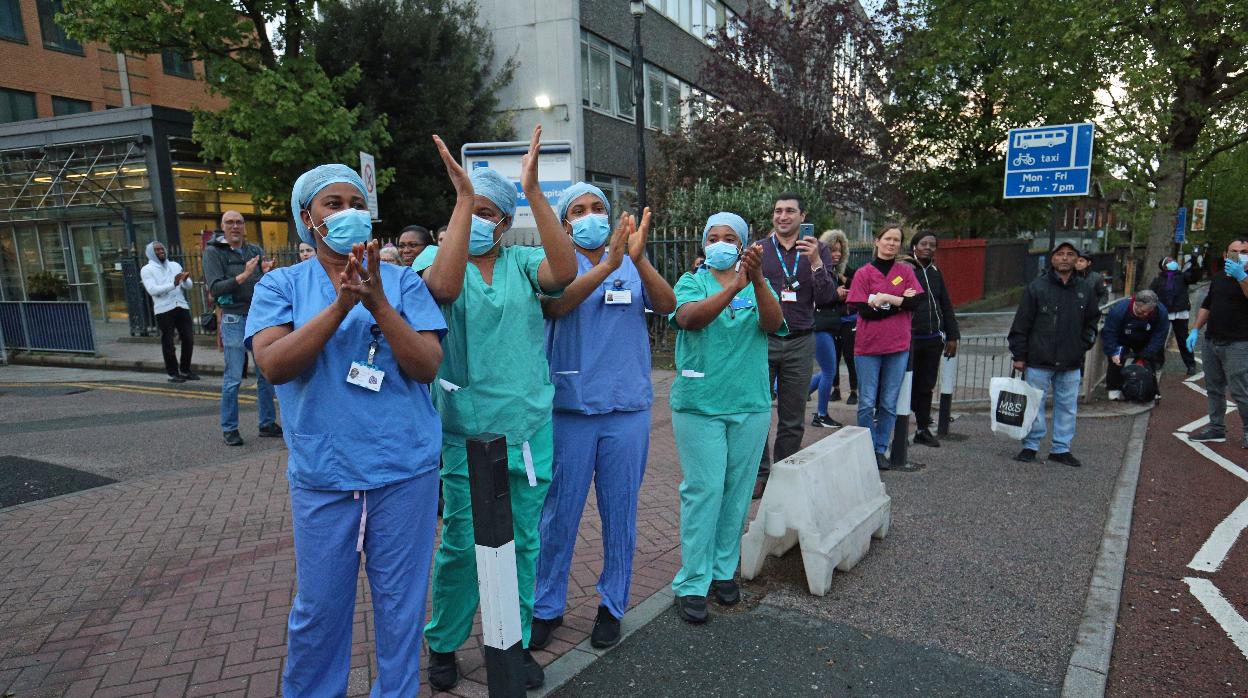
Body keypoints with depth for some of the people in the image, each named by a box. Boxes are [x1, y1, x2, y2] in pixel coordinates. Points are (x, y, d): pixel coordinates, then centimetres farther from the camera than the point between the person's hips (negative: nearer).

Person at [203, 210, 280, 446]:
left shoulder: (256, 251, 9)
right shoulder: (213, 252, -1)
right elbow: (215, 288, -11)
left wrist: (268, 274, -13)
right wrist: (243, 275, -22)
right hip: (234, 319, -4)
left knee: (266, 374, 8)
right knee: (233, 378, -1)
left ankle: (267, 422, 19)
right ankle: (229, 428, 10)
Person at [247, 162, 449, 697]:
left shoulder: (402, 281, 1)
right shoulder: (281, 285, 3)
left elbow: (427, 365, -9)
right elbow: (273, 364, -12)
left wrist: (378, 301, -20)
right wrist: (341, 303, -22)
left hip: (404, 470, 0)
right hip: (322, 473, 0)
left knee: (401, 603, 12)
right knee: (318, 608, 13)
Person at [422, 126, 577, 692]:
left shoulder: (523, 262, 3)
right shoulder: (441, 259, 0)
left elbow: (565, 271, -19)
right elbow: (444, 287, -25)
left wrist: (534, 191, -22)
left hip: (529, 424, 2)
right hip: (465, 427, -1)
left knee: (523, 539, 12)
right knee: (461, 542, 7)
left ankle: (516, 641, 31)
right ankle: (443, 644, 31)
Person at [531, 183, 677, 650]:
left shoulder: (632, 266, 7)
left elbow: (667, 304, -9)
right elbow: (556, 303, -20)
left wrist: (637, 258, -25)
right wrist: (608, 264, -31)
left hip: (627, 406, 2)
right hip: (570, 406, -1)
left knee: (620, 513, 11)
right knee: (559, 513, 8)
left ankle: (612, 605, 28)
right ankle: (547, 606, 26)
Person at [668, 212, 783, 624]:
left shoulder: (758, 286, 8)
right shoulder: (692, 282, 2)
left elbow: (774, 323, -12)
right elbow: (690, 316, -20)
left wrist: (757, 280, -29)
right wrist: (734, 286, -34)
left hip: (750, 405, 3)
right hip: (699, 404, -3)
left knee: (737, 492, 10)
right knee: (703, 491, -3)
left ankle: (723, 571, 25)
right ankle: (691, 584, 7)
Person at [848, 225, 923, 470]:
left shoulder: (906, 271, 8)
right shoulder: (864, 273, 0)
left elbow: (916, 302, -5)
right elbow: (864, 310, -10)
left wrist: (886, 298, -14)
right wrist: (901, 302, -8)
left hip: (898, 347, 3)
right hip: (868, 346, -2)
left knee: (889, 404, 7)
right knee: (867, 403, 1)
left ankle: (881, 450, 18)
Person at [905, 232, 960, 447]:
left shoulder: (935, 273, 15)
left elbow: (946, 306, 19)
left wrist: (952, 336, 15)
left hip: (933, 340, 6)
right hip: (909, 338, -6)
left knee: (927, 386, 12)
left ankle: (923, 429, 21)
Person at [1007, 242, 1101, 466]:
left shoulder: (1085, 289, 6)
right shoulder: (1036, 287, -6)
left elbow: (1092, 320, 20)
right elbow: (1021, 323, -5)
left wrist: (1084, 345, 7)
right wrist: (1019, 356, -6)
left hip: (1071, 364, 4)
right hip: (1038, 362, -4)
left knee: (1068, 407, 10)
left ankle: (1061, 448, 21)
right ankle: (1030, 446, 15)